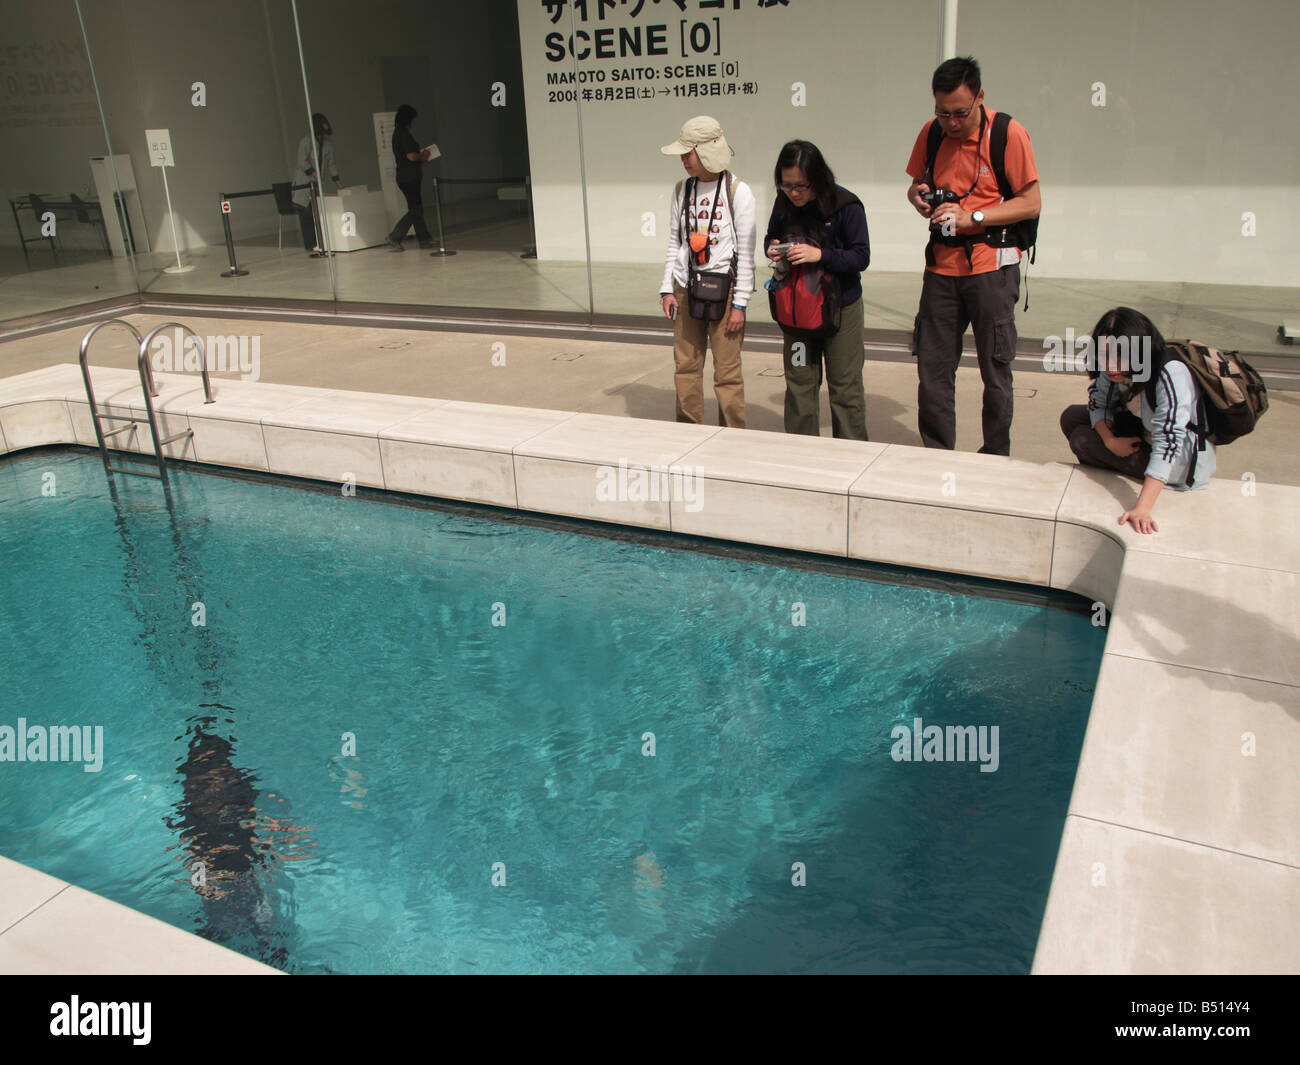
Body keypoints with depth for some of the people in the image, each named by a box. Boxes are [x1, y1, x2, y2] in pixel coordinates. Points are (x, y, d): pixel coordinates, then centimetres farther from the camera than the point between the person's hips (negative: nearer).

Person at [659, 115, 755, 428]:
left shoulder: (737, 192, -7)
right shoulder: (682, 190, 9)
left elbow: (746, 251, -7)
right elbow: (673, 243, 14)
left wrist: (740, 304, -9)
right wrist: (667, 289, 7)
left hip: (723, 288, -5)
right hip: (686, 288, 5)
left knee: (727, 372, -3)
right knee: (686, 366, 8)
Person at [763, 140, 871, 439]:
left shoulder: (846, 205, -15)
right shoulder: (783, 204, -2)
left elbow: (861, 257, -15)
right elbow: (770, 237, 14)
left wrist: (820, 254, -29)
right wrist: (772, 249, -10)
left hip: (841, 306, -4)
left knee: (844, 385, 3)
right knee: (799, 382, 10)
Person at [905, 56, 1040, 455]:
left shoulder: (1008, 134, -8)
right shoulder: (931, 133, 5)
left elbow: (1031, 203, -8)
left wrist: (972, 217, -19)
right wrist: (919, 196, -5)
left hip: (991, 266, -4)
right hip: (941, 265, 4)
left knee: (995, 371, 3)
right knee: (932, 368, 4)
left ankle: (996, 459, 16)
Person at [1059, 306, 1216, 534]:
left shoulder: (1171, 374, -35)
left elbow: (1167, 443, -41)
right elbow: (1098, 402, 1)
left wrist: (1142, 508, -48)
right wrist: (1110, 440, -19)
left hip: (1185, 461, -7)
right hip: (1147, 434, 7)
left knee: (1081, 439, -14)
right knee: (1072, 417, 0)